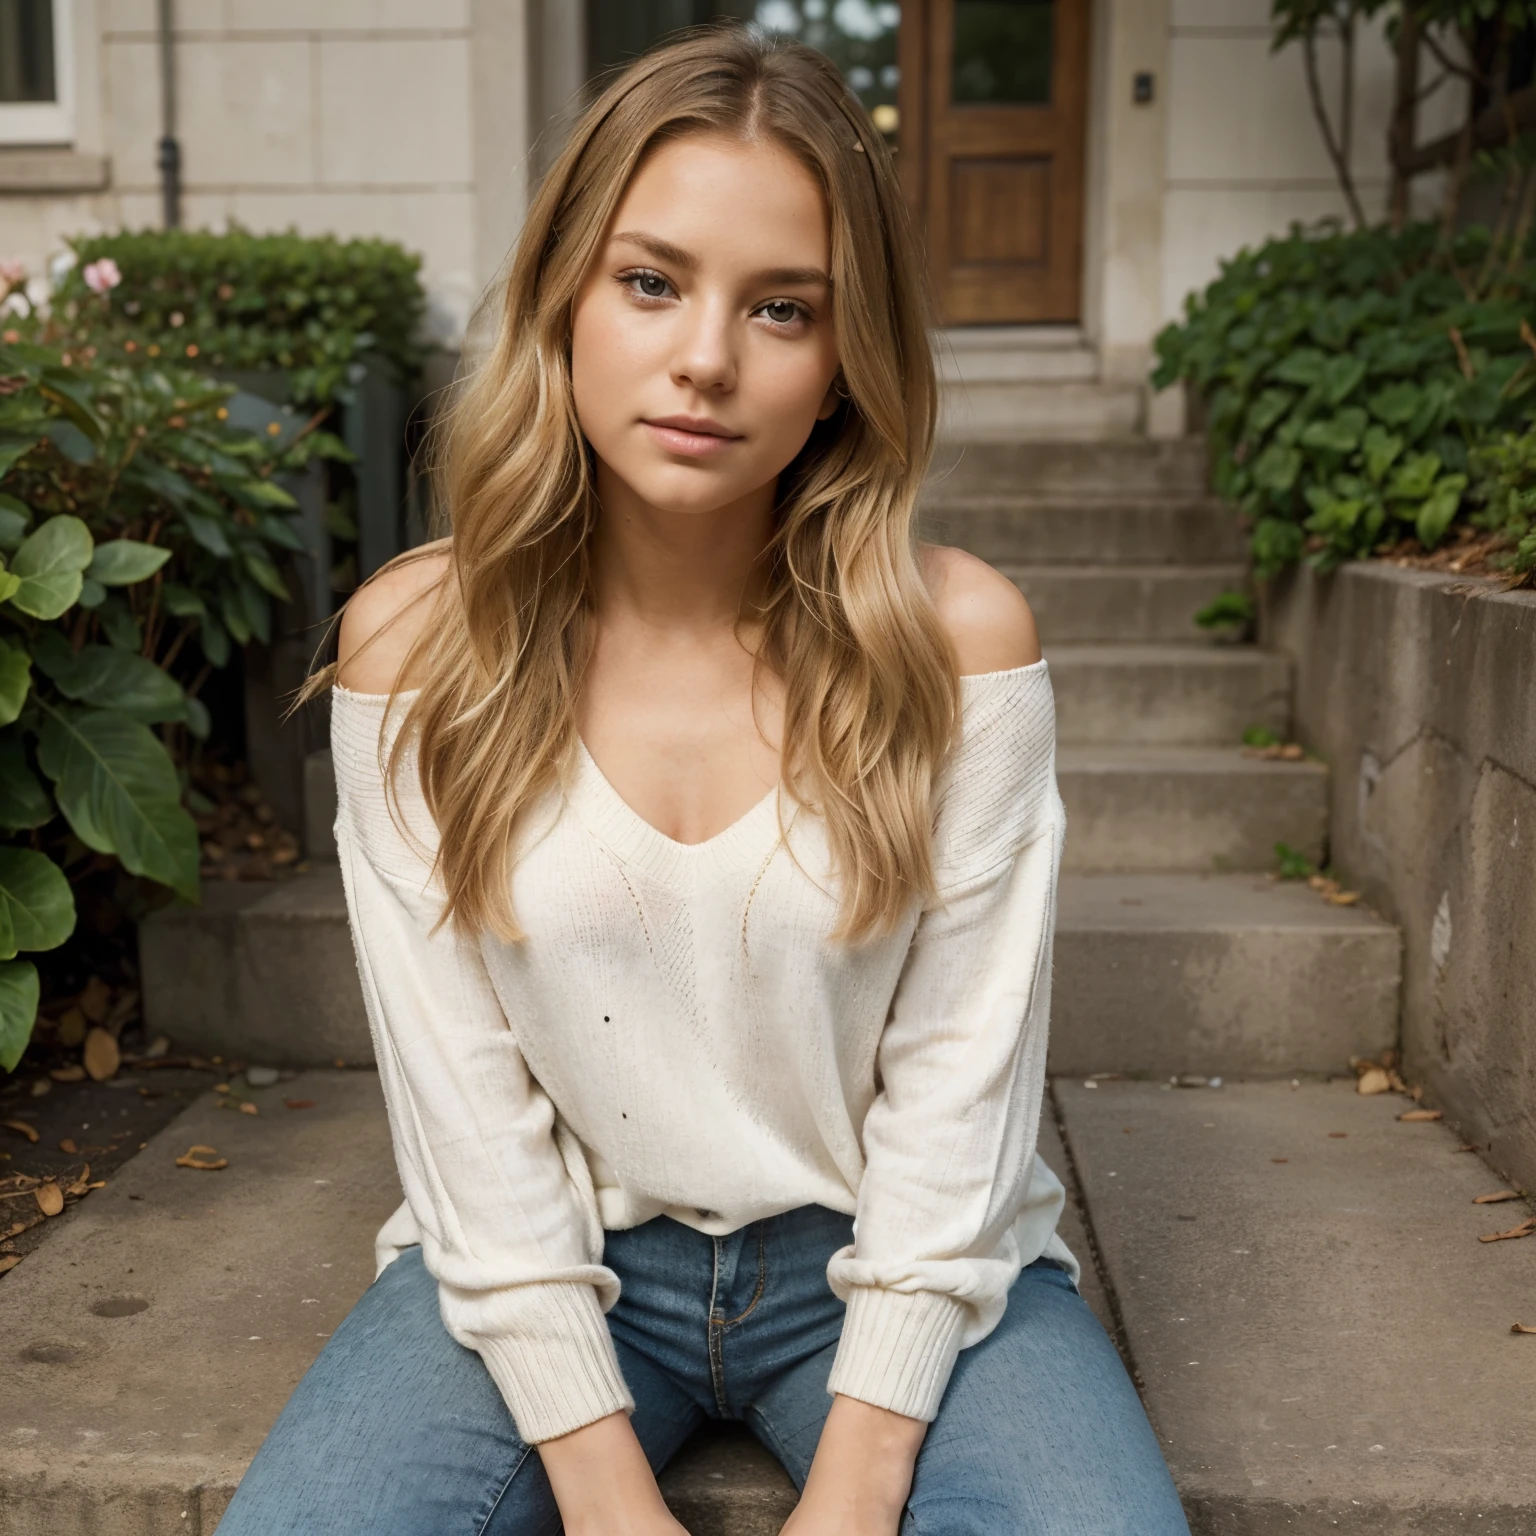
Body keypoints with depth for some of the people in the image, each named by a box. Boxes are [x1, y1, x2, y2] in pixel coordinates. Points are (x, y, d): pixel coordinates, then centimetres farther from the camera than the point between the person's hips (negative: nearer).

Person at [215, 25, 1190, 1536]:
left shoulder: (957, 638, -10)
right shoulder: (413, 645, -8)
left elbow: (959, 1073, -9)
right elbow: (457, 1091, -8)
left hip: (890, 1255, 0)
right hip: (549, 1258, 1)